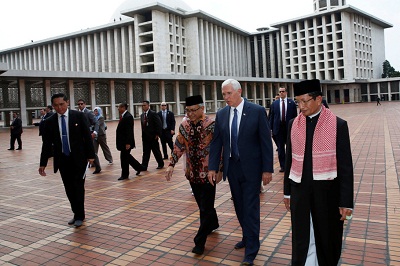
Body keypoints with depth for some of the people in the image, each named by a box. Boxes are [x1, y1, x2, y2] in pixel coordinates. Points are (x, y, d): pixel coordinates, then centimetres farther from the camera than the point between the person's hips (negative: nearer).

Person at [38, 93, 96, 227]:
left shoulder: (79, 116, -4)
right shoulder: (50, 122, 3)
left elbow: (87, 136, -3)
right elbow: (46, 144, 5)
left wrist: (90, 155, -8)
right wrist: (43, 163, 3)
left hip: (79, 158, -3)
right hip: (62, 160, 3)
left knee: (78, 187, -1)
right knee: (69, 189, 7)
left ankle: (80, 216, 12)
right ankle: (76, 214, 22)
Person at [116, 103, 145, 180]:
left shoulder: (128, 117, -18)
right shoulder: (123, 116, 12)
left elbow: (129, 131, -22)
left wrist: (128, 143, -25)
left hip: (126, 142, -10)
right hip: (123, 142, 10)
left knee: (124, 157, 0)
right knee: (126, 157, 17)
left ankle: (125, 175, 13)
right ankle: (139, 168, 29)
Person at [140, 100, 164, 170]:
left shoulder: (153, 114, -9)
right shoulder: (142, 115, 12)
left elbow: (159, 124, -12)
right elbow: (142, 126, 15)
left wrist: (157, 134, -15)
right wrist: (143, 135, 10)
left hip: (153, 136, -6)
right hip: (145, 137, 6)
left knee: (156, 151, 6)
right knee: (145, 152, 5)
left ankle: (161, 164, 22)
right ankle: (144, 166, 5)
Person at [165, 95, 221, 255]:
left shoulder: (211, 125, -14)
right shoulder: (184, 125, 0)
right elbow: (179, 146, 4)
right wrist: (171, 165, -5)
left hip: (208, 172, -5)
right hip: (192, 172, 5)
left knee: (205, 207, -1)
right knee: (203, 204, 20)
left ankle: (200, 242, 9)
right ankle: (213, 224, 46)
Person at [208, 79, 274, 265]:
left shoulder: (257, 111, -9)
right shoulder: (221, 114, 3)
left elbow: (266, 142, -9)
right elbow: (216, 143, 5)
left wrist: (267, 169, -10)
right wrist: (212, 167, 0)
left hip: (251, 168, -4)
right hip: (232, 167, 5)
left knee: (251, 208, 0)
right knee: (239, 207, 16)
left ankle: (251, 251, 13)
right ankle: (247, 237, 37)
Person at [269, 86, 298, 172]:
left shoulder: (292, 103, 1)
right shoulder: (274, 103, 4)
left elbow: (295, 116, 0)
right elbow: (271, 116, 4)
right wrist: (270, 128, 0)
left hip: (289, 127, -1)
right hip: (278, 128, 1)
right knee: (280, 148, 5)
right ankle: (282, 165, 13)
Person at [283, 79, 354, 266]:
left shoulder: (338, 125, -8)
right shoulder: (294, 124, 2)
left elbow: (345, 165, -7)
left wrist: (346, 202, -8)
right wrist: (287, 192, 11)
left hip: (327, 192, -2)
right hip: (300, 191, 3)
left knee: (327, 240, 14)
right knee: (301, 242, 10)